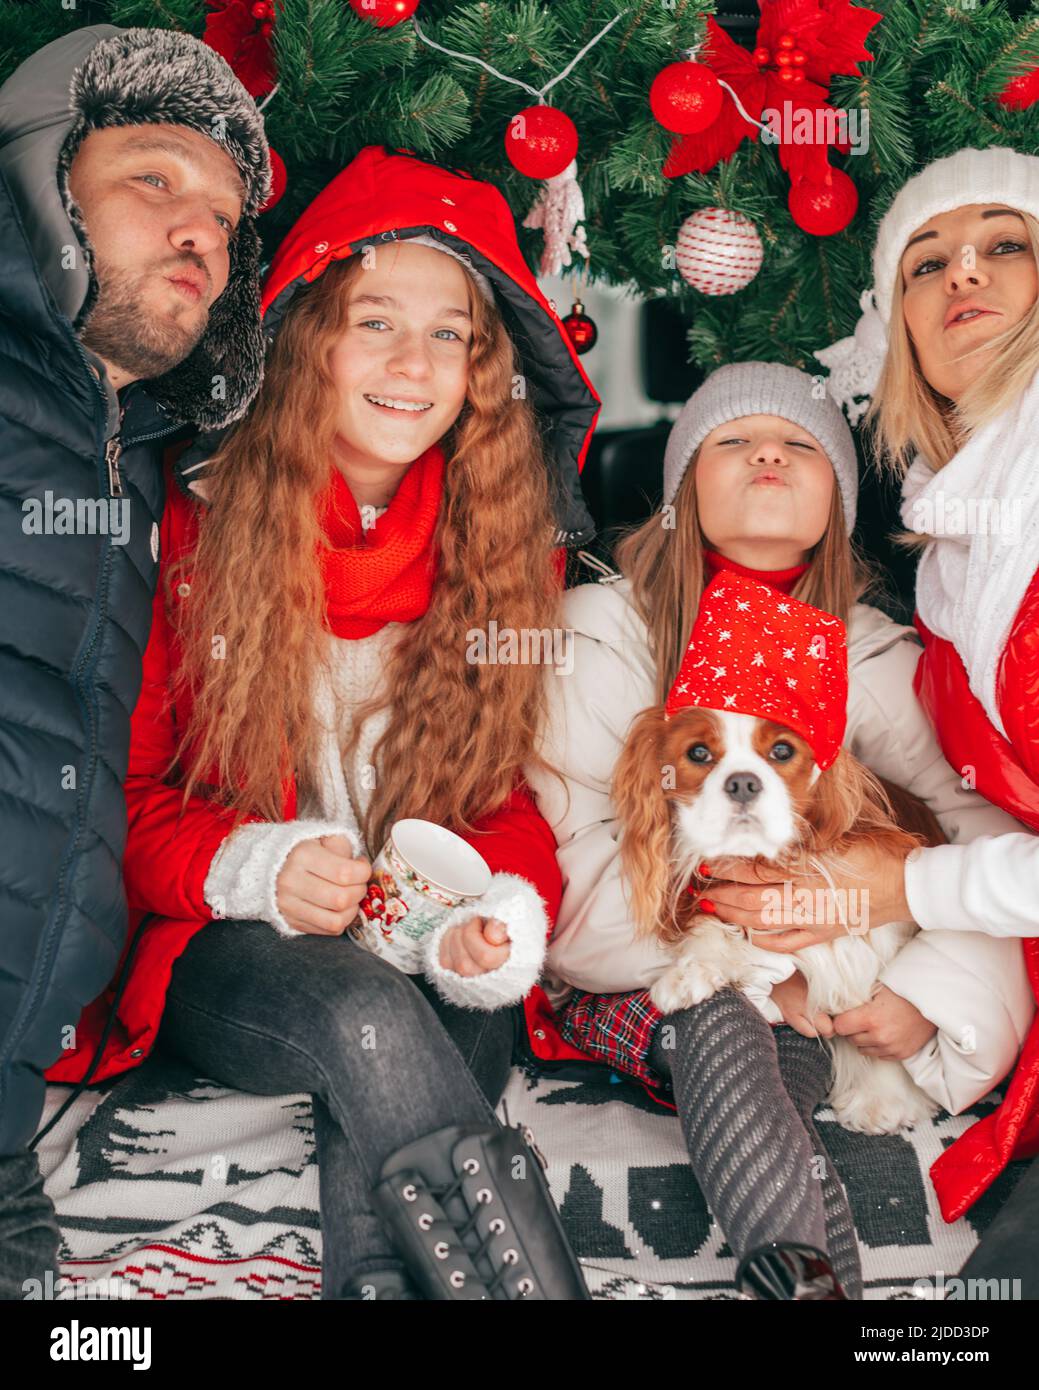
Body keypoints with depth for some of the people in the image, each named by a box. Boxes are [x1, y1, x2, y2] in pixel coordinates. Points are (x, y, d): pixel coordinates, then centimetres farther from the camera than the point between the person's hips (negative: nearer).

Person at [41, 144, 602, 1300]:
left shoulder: (499, 550, 6)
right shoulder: (190, 523, -4)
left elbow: (500, 789, 10)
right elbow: (113, 790, -1)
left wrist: (511, 903, -14)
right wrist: (248, 866, -21)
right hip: (213, 952, -2)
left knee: (465, 1021, -33)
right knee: (363, 1015, -35)